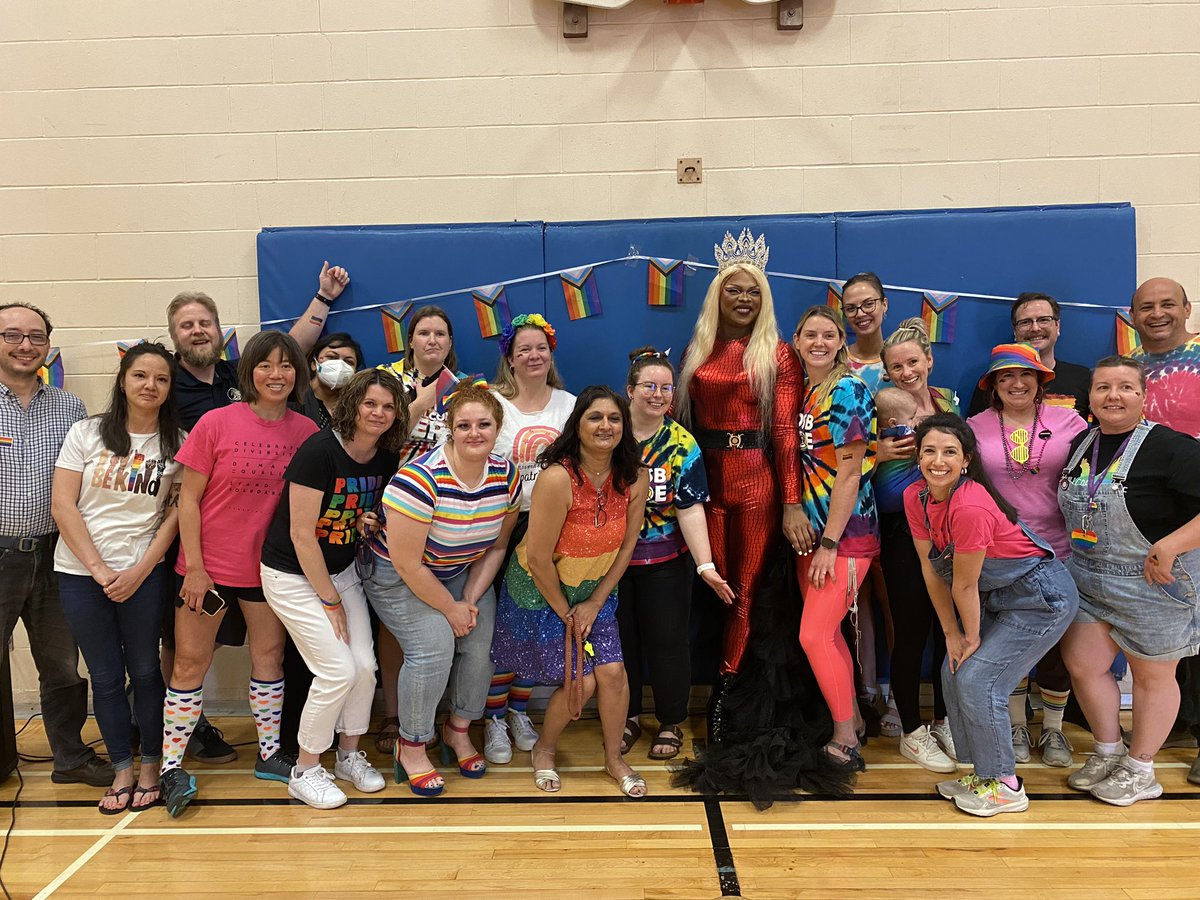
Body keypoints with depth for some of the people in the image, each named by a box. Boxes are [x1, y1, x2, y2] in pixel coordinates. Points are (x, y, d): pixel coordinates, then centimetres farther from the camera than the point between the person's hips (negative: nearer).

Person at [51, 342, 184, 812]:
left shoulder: (178, 443, 0)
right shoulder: (87, 433, 0)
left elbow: (177, 512, -2)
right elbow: (63, 506, -3)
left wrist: (139, 570, -10)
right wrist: (99, 568, -10)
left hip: (143, 574, -1)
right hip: (81, 573, 1)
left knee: (144, 670, 6)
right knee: (106, 676, 9)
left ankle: (150, 765, 21)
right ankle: (122, 769, 22)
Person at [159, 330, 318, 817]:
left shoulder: (305, 431, -4)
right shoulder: (217, 422, -11)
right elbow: (188, 499, -8)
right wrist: (194, 567, -10)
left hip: (269, 565, 3)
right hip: (209, 565, -3)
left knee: (269, 653, 12)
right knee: (191, 660, 5)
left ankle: (270, 753, 27)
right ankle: (171, 766, 18)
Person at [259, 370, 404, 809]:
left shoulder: (387, 460, -3)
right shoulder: (319, 451, -23)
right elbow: (301, 534, -21)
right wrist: (330, 600, -15)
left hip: (343, 570, 6)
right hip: (293, 576, -6)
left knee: (365, 665, -1)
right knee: (338, 671, -11)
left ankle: (349, 754, 24)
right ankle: (304, 772, 10)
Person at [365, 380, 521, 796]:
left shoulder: (506, 476, -11)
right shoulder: (421, 478, -30)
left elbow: (496, 546, 1)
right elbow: (407, 563, -25)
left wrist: (470, 599, -8)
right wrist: (451, 608, -16)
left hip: (462, 571, 6)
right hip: (397, 575, -6)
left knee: (480, 644, -6)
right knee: (434, 647, -20)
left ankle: (458, 730, 20)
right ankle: (410, 747, 3)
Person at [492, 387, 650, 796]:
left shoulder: (635, 478, -13)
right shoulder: (557, 478, -30)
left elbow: (626, 545, -2)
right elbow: (538, 558, -23)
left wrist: (595, 602, -3)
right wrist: (566, 613, -11)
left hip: (595, 590, 4)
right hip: (540, 591, -4)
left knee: (612, 672, -4)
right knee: (579, 682, -3)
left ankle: (614, 757, 24)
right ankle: (544, 750, 29)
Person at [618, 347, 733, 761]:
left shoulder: (682, 444, -6)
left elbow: (690, 508, -11)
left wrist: (706, 566, -20)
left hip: (665, 563, -1)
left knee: (667, 641, 5)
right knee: (619, 640, 10)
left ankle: (671, 723, 24)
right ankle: (628, 717, 29)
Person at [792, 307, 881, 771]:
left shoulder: (848, 391, -12)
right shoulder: (802, 389, 9)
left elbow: (849, 474, -16)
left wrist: (829, 543, -17)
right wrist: (799, 524, 6)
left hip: (846, 532, -7)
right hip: (809, 529, 7)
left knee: (814, 635, -8)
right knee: (827, 631, 14)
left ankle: (846, 743, 5)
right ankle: (852, 719, 30)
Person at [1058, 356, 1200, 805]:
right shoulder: (1081, 443, 4)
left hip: (1152, 583, -6)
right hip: (1087, 579, 6)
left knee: (1152, 676, 10)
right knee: (1082, 664, 9)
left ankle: (1140, 770, 28)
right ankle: (1108, 752, 32)